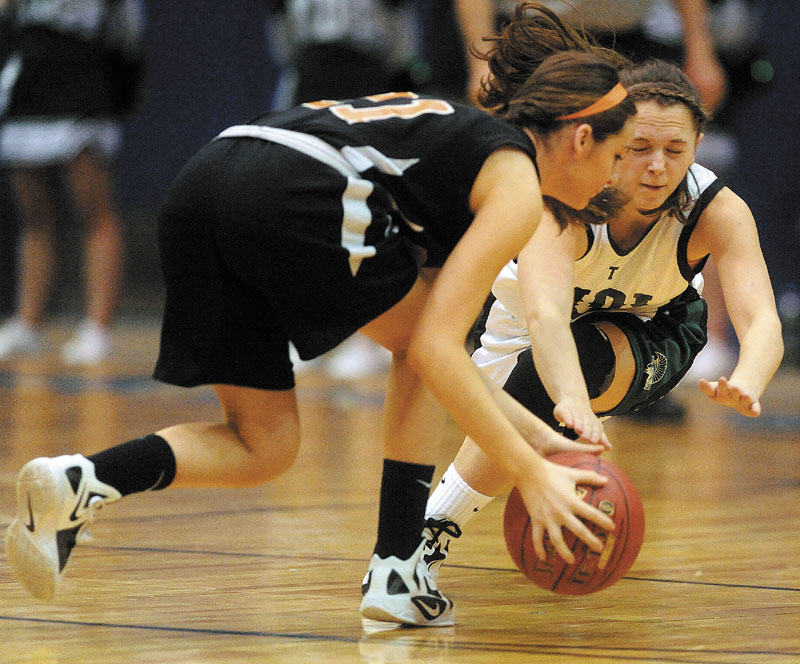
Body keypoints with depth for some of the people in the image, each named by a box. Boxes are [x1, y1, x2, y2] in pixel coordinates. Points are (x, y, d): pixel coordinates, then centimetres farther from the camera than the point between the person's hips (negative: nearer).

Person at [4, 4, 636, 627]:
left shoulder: (455, 134, 34)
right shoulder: (515, 184, 9)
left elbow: (438, 348, 39)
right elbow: (434, 349, -2)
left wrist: (536, 434, 35)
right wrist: (530, 471, 1)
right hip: (293, 200, -8)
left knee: (264, 447, 16)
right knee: (418, 338, 19)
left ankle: (78, 481, -8)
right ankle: (396, 574, 15)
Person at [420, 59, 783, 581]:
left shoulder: (718, 211, -33)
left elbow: (763, 322, -46)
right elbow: (544, 314, -56)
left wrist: (745, 385, -71)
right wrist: (573, 402, -76)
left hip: (649, 334, -1)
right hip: (532, 327, 1)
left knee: (590, 355, -30)